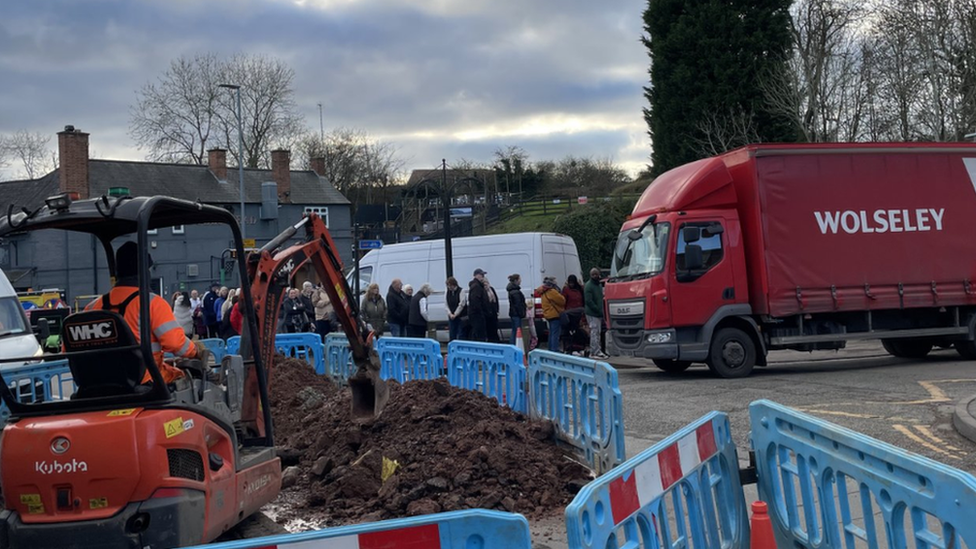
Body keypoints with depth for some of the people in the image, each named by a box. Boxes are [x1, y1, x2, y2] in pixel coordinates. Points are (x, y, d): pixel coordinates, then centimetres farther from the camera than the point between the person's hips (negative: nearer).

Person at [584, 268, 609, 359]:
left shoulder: (599, 285, 15)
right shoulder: (588, 286, -13)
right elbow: (589, 301, -19)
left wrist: (601, 310, 12)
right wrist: (599, 310, -19)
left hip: (598, 313, 9)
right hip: (592, 313, -9)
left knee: (598, 332, 11)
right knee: (594, 332, -8)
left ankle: (595, 351, 17)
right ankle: (595, 352, -6)